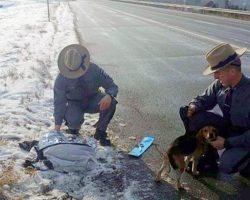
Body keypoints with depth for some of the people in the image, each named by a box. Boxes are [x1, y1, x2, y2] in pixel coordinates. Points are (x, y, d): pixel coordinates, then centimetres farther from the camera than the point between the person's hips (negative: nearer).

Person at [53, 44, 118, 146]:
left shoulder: (94, 70, -22)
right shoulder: (61, 79, -22)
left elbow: (112, 86, -14)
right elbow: (59, 102, -18)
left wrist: (109, 96, -40)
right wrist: (57, 128, -23)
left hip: (92, 100, 2)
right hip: (73, 103, -1)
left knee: (111, 103, -30)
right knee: (75, 120, -36)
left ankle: (100, 132, -6)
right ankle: (73, 128, 5)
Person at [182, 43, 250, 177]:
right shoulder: (219, 85, -13)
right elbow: (204, 99, 4)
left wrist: (227, 143, -25)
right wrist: (194, 106, -18)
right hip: (228, 126, 6)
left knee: (226, 166, -30)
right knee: (196, 117, -14)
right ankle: (209, 159, 4)